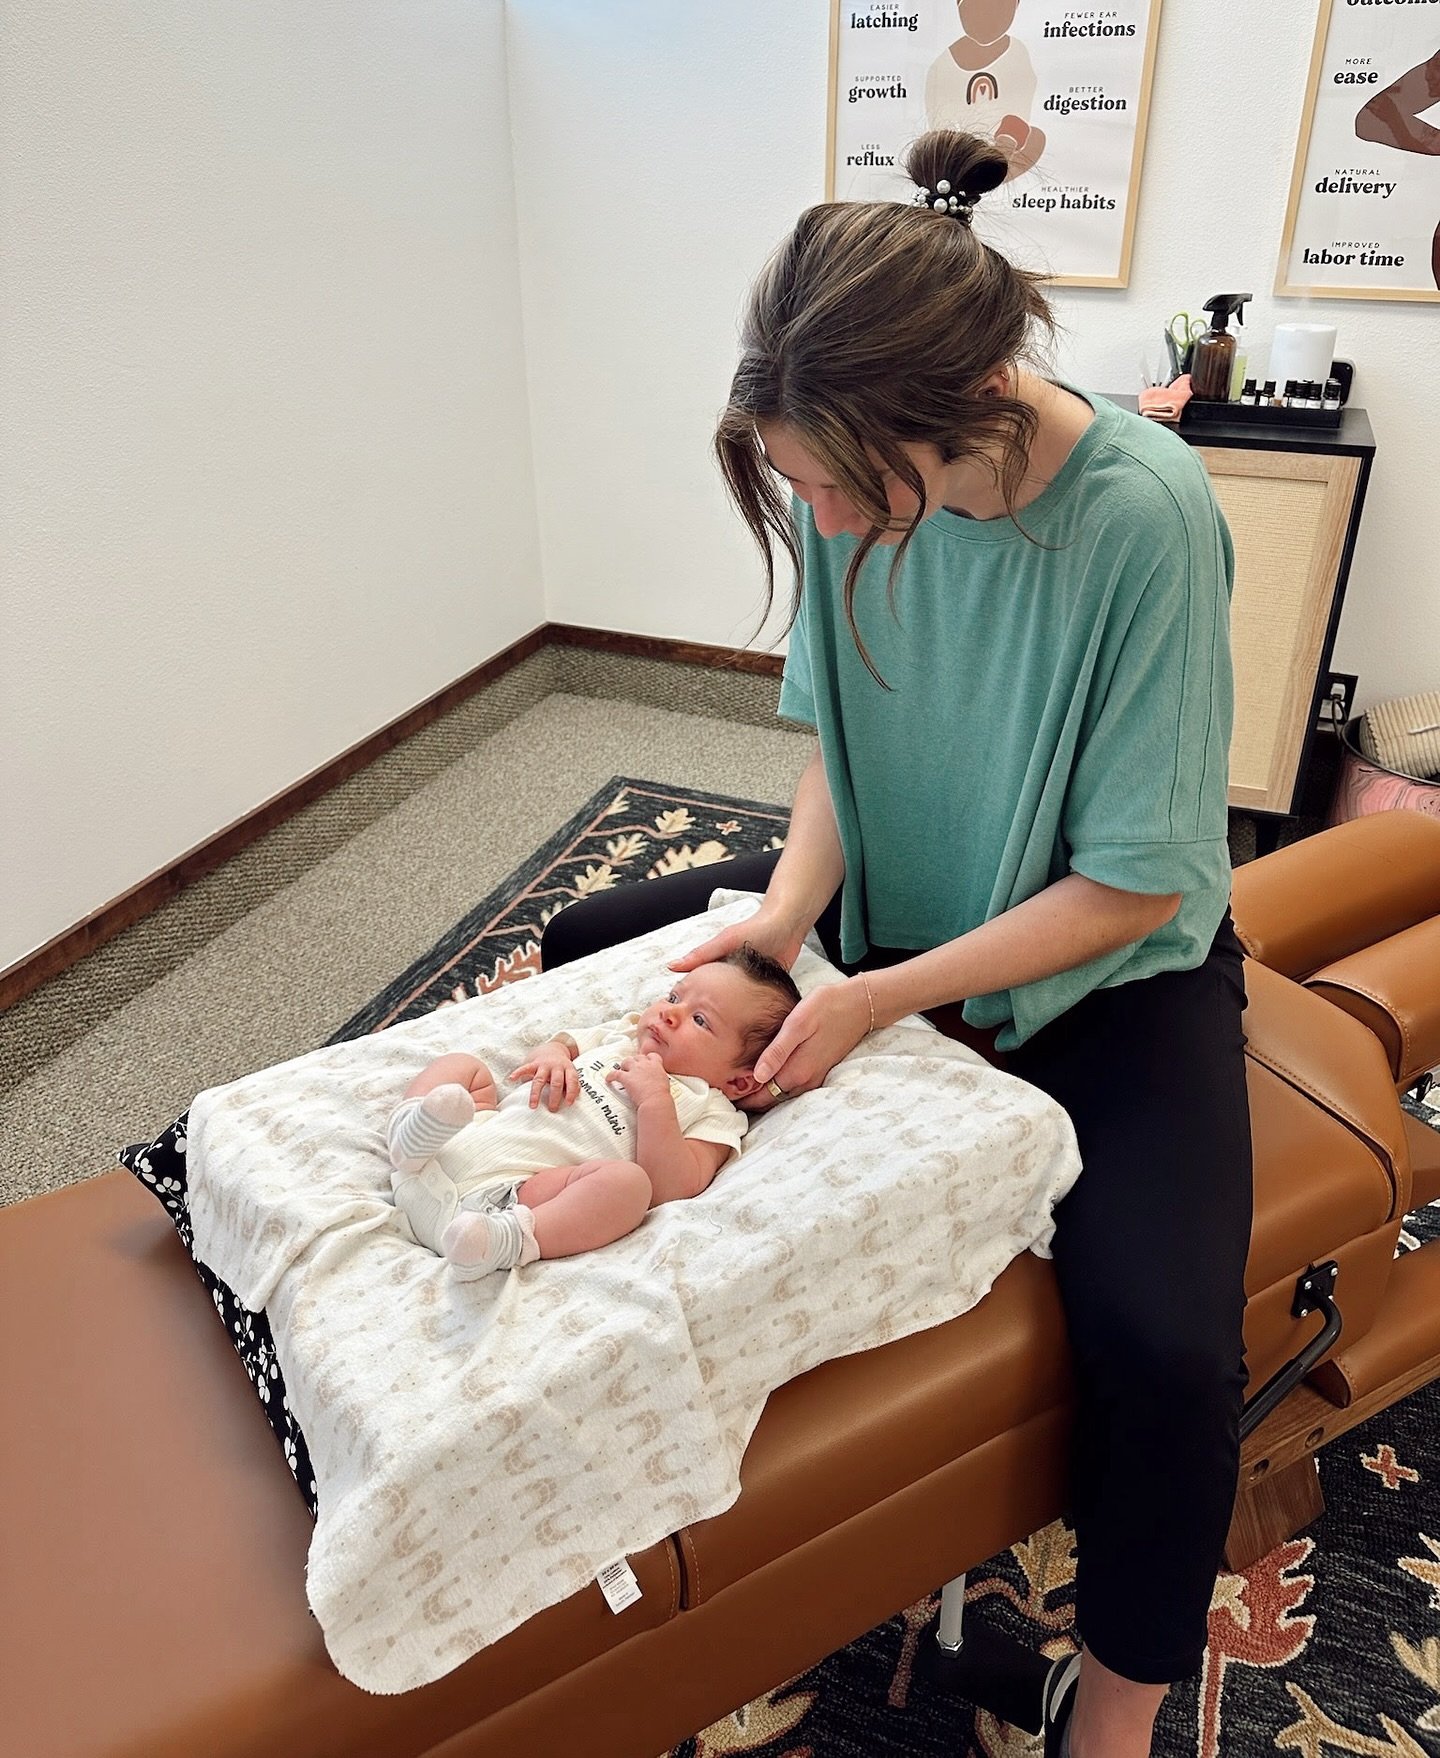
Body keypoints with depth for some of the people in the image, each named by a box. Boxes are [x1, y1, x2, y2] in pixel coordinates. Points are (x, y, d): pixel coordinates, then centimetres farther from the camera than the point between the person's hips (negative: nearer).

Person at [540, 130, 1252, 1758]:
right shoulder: (861, 480, -14)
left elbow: (1134, 887, -24)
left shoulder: (1143, 514, -29)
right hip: (895, 898, 6)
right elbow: (832, 729, -1)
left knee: (1168, 1349, -24)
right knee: (586, 943, 9)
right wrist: (792, 899, -18)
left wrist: (879, 1000, -26)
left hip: (1110, 965, -5)